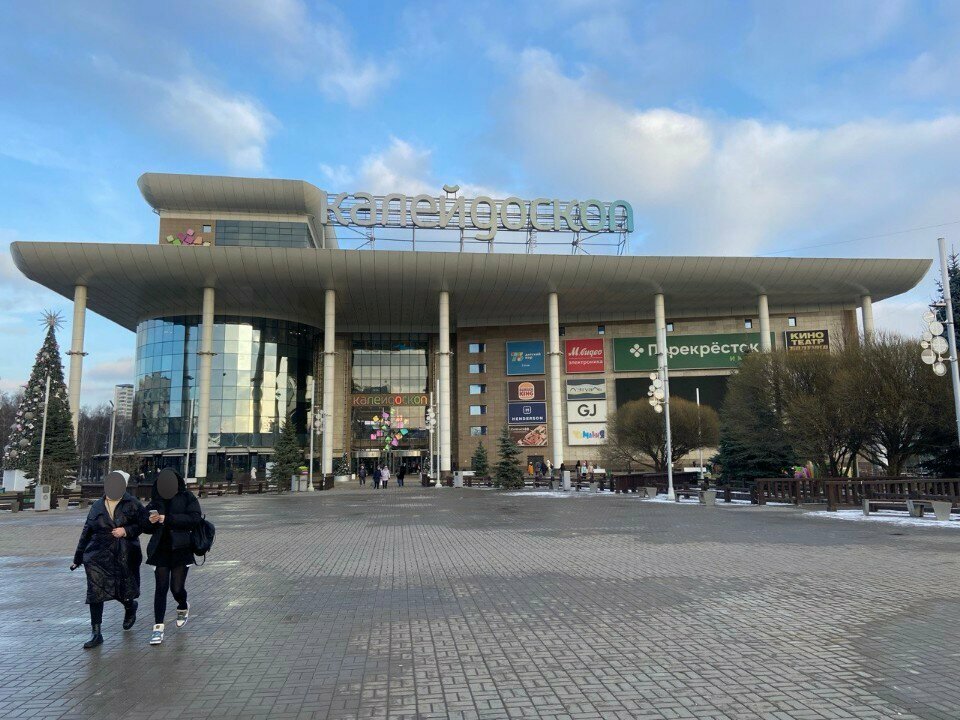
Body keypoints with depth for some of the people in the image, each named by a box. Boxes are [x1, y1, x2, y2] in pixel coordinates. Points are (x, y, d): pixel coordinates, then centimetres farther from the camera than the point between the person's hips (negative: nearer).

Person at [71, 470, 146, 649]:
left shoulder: (132, 504, -1)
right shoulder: (97, 507, 8)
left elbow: (144, 524, -1)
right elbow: (86, 533, 14)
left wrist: (127, 531, -17)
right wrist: (78, 558, 17)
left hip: (125, 557, -2)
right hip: (98, 557, 2)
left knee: (125, 591, 7)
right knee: (95, 593, -4)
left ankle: (130, 608, 43)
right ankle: (96, 633, 6)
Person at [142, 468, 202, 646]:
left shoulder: (187, 497, -2)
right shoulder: (155, 500, 7)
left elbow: (195, 518, -16)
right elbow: (145, 527, 11)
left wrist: (168, 519, -21)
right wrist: (150, 521, -13)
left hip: (181, 549, -2)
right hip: (160, 549, 2)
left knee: (177, 587, 1)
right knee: (161, 587, -3)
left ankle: (183, 608, 34)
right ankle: (158, 628, 5)